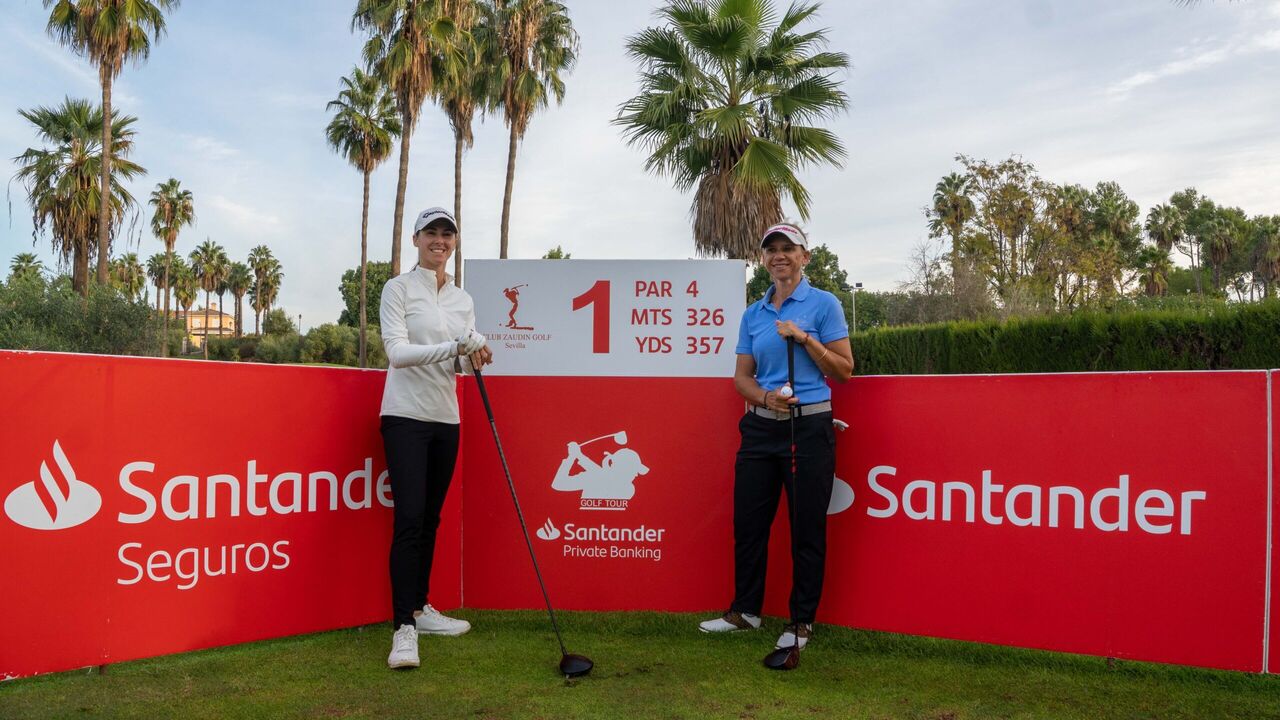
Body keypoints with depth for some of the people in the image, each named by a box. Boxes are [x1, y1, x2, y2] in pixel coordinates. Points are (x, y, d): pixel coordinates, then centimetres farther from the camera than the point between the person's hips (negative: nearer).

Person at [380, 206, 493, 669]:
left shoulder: (463, 299, 12)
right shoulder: (399, 288, -3)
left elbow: (462, 362, 12)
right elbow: (396, 351, -15)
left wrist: (474, 356, -11)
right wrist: (453, 347, -27)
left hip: (445, 419, 6)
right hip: (406, 416, -6)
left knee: (430, 518, 12)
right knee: (409, 518, -13)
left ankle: (420, 608, 23)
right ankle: (404, 627, -11)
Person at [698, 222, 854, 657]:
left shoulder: (823, 304, -1)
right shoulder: (753, 314, 12)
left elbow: (844, 370, -3)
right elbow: (742, 376, 11)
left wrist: (805, 338, -16)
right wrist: (766, 397, -10)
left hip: (809, 426, -4)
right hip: (760, 427, 5)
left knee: (806, 527, 3)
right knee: (748, 520, 8)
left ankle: (802, 621, 17)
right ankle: (745, 610, 24)